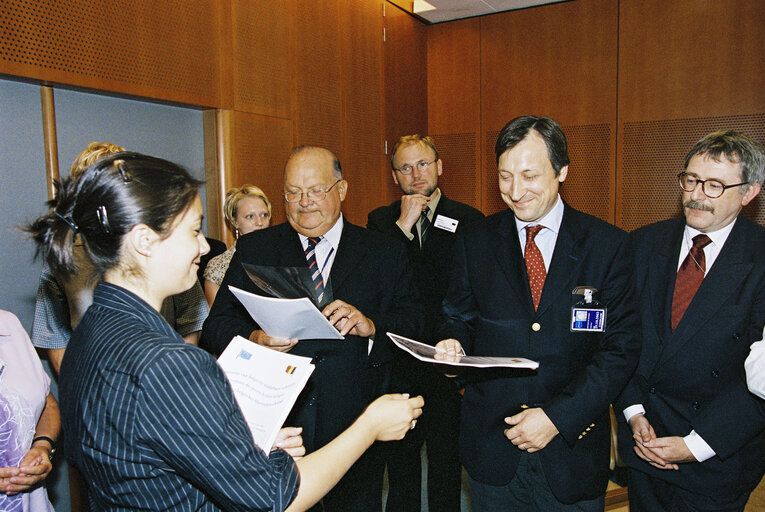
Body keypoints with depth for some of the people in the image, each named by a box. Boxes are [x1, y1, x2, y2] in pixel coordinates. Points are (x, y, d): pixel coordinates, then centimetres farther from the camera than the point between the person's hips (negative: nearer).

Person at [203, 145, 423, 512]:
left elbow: (414, 325, -3)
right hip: (274, 426, 1)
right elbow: (218, 324, 0)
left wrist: (371, 327, -23)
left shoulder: (385, 253, 3)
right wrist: (252, 340, -21)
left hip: (355, 430, 0)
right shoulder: (253, 250, 5)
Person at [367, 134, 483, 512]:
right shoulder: (380, 221, 2)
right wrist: (403, 225, -16)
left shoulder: (469, 221, -2)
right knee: (399, 461, 19)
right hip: (398, 366, 2)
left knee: (446, 461, 14)